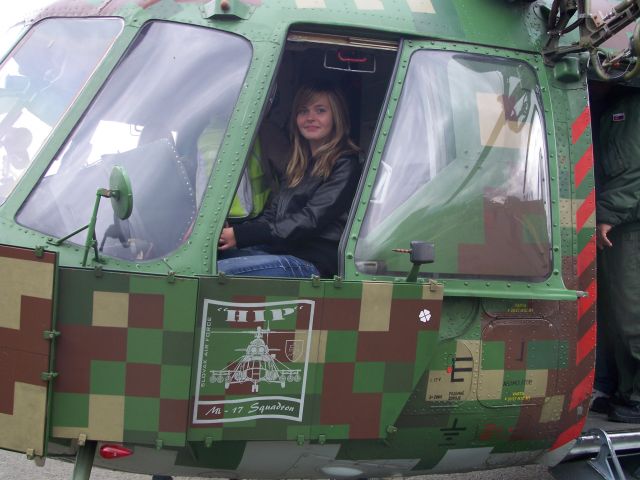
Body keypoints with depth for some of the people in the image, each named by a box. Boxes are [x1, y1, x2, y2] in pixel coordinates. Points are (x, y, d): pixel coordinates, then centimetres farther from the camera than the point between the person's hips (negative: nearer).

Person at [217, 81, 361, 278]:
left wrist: (241, 234, -16)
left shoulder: (344, 165, -2)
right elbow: (273, 212, 17)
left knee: (213, 271, -28)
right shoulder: (301, 163, 24)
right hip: (279, 251, 8)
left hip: (313, 262, -8)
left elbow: (311, 220, -13)